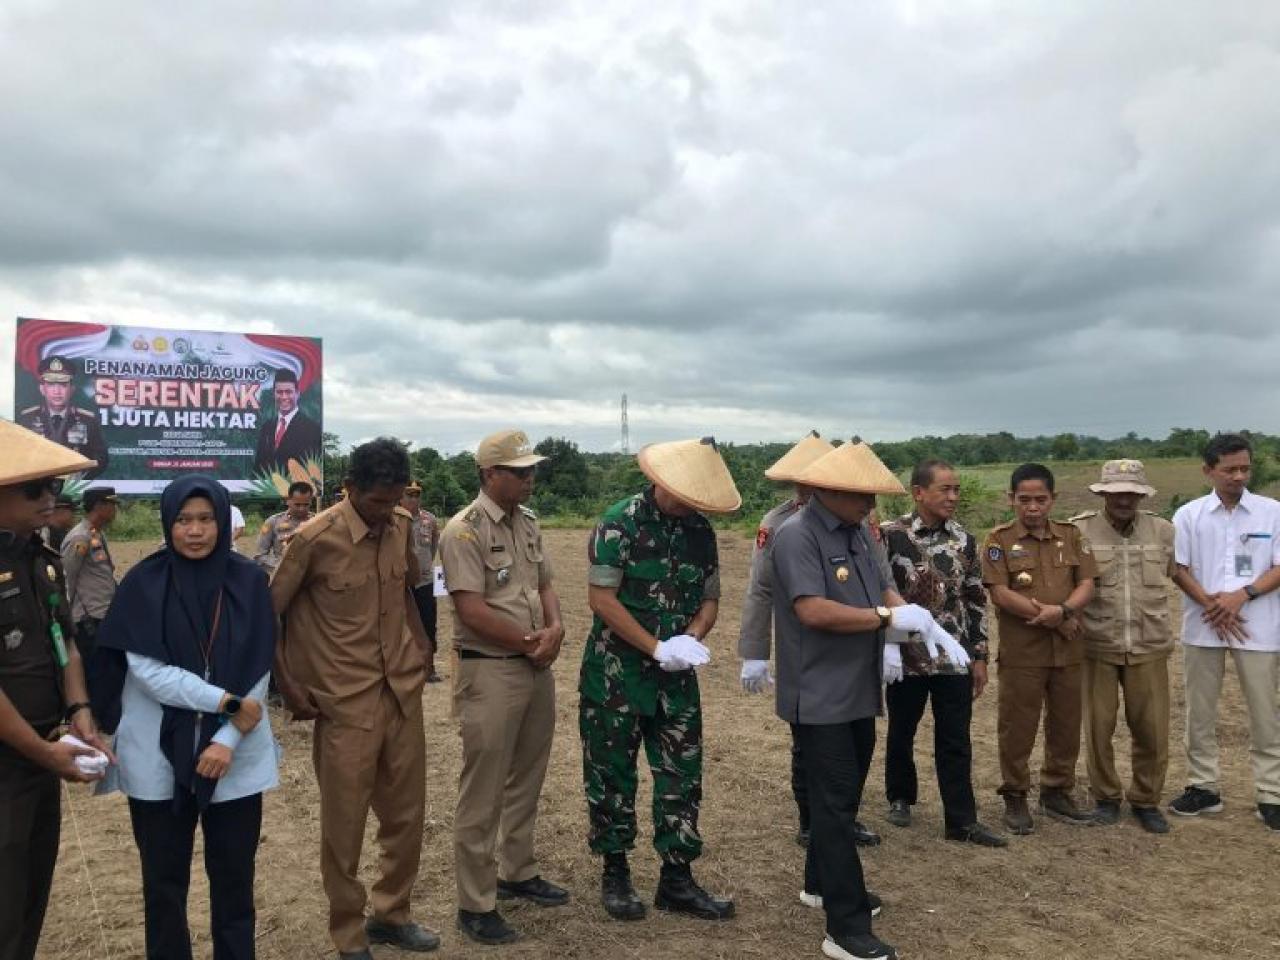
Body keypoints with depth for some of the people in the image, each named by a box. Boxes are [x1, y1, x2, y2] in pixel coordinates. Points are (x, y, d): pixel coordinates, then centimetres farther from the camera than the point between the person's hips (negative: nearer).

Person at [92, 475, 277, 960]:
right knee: (164, 881, 12)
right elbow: (146, 669, -11)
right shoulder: (144, 583, -4)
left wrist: (227, 739, -12)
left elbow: (259, 670, -3)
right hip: (158, 755, 0)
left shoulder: (248, 580, -2)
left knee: (233, 878, 9)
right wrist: (225, 701, -15)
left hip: (235, 754, 1)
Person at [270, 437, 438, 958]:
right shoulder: (315, 539, -15)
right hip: (345, 702, -5)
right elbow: (267, 614, -5)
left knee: (406, 814, 14)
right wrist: (287, 685, -6)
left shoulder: (403, 525, 0)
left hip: (403, 693, 5)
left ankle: (391, 914, 35)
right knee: (345, 824, 6)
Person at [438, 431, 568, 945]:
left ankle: (517, 873, 36)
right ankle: (476, 905, 15)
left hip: (537, 668, 8)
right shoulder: (464, 531, -15)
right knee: (483, 792, 2)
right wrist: (531, 641, -11)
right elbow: (472, 611, -20)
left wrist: (554, 629, -6)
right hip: (489, 672, -8)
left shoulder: (528, 522, 9)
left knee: (526, 780, 19)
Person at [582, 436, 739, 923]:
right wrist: (658, 647, -20)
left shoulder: (700, 530, 3)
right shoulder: (620, 522, -14)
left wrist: (690, 639, -13)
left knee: (682, 775, 8)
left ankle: (677, 879, 21)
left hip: (676, 676, 5)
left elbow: (710, 598, 8)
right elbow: (601, 597, -17)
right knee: (612, 775, 7)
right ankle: (615, 873, 24)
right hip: (616, 671, -5)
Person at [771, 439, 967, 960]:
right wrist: (888, 618, -22)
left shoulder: (857, 532, 10)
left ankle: (822, 884, 39)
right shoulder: (796, 536, -19)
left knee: (844, 797, 20)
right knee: (834, 804, -3)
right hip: (820, 696, -9)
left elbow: (884, 590, 11)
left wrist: (929, 626, -8)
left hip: (858, 691, 9)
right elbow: (813, 610, -28)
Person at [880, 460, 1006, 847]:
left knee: (955, 741, 6)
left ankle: (962, 820, 14)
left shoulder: (964, 540, 3)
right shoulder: (890, 535, -10)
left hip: (954, 658, 3)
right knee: (901, 734, 14)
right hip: (905, 656, -2)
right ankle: (900, 798, 34)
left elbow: (976, 600, 8)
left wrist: (979, 656, 7)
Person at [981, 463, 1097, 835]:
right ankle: (1015, 798, 17)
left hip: (1068, 649, 4)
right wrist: (1056, 620, -13)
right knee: (1017, 727, 3)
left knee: (1066, 724, 12)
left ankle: (1057, 792, 28)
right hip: (1021, 651, -4)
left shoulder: (1071, 536, 8)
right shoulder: (999, 539, -5)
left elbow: (1087, 585, 3)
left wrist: (1062, 610, -18)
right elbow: (1000, 594, -13)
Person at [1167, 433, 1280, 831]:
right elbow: (1178, 569, 0)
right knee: (1200, 712, 9)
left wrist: (1242, 595, -15)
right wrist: (1211, 605, -11)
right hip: (1203, 627, 1)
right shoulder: (1189, 515, 2)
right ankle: (1203, 787, 21)